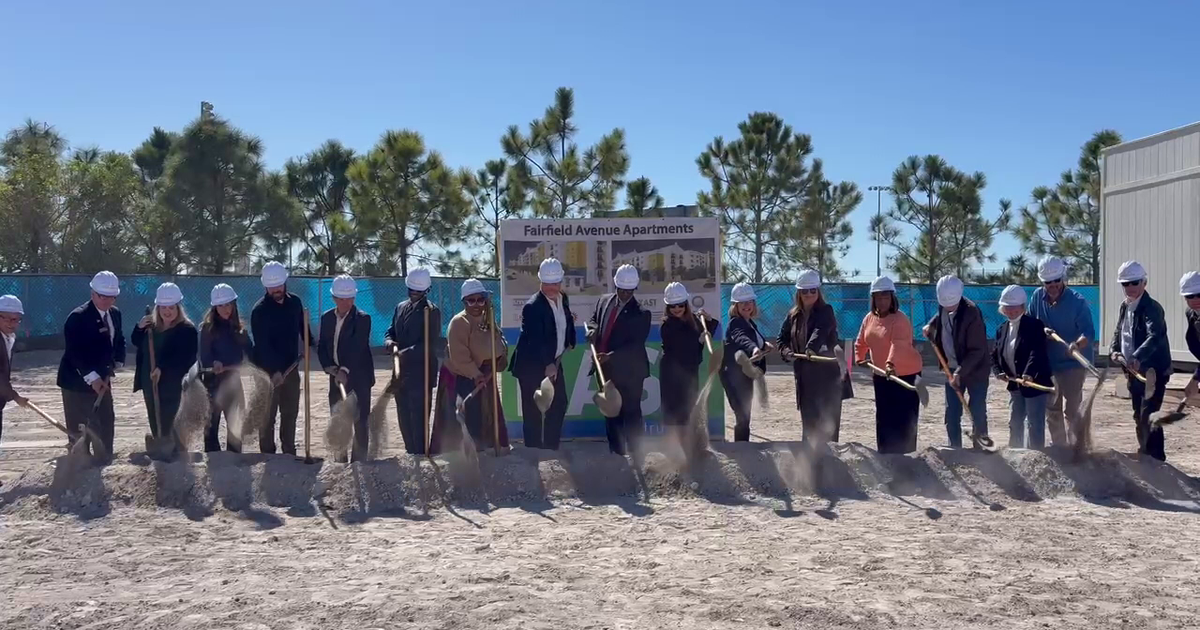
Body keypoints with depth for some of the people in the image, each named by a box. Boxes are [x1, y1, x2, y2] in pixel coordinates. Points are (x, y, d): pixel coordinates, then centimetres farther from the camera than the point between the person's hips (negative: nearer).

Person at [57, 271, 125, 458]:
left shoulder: (115, 313, 5)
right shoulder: (78, 317, -18)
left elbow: (119, 341, 17)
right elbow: (75, 352, -23)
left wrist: (117, 363, 1)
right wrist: (92, 377, -27)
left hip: (102, 379, 7)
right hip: (77, 381, -7)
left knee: (106, 425, 11)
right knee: (78, 430, -1)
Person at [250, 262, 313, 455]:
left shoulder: (295, 302, 3)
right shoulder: (260, 310, -13)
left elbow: (302, 328, 17)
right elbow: (262, 344, -19)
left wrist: (312, 342, -1)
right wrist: (275, 371, -27)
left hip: (291, 367, 5)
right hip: (268, 371, -5)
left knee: (290, 413, 11)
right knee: (268, 415, -1)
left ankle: (289, 454, 21)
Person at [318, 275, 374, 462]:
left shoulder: (362, 319, -10)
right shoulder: (326, 317, 7)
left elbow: (357, 348, -20)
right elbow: (322, 347, 7)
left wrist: (345, 370, -29)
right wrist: (330, 367, -8)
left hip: (358, 377, -5)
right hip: (336, 376, 6)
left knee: (361, 423, -3)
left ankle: (358, 462, 0)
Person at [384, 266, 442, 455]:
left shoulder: (432, 311, -7)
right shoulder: (400, 308, 15)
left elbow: (432, 344, -14)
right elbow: (390, 333, 16)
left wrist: (406, 353, -23)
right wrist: (391, 344, -7)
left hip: (421, 374, -7)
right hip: (401, 372, 7)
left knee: (418, 420, -6)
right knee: (404, 420, 12)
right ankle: (411, 454, 22)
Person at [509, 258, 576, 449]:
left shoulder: (563, 299, 3)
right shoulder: (533, 306, -21)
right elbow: (536, 340, -29)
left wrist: (569, 341, 7)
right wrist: (548, 365, -36)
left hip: (554, 362, 8)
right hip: (533, 365, -8)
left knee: (559, 406, 16)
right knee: (533, 412, -2)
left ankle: (551, 449, 28)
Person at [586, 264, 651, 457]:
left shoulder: (640, 313, -12)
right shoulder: (604, 301, 7)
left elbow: (636, 345, -18)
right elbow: (593, 319, 21)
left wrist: (611, 356, -27)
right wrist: (593, 330, -3)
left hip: (629, 373, -6)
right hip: (605, 370, 7)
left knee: (632, 416, -3)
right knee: (610, 414, 15)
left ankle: (637, 458, 3)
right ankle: (616, 454, 27)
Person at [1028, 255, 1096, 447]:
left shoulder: (1077, 301, -17)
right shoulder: (1037, 297, -2)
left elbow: (1089, 332, -23)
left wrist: (1077, 344, -43)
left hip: (1073, 363, -6)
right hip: (1047, 363, 6)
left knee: (1072, 410, -7)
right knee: (1052, 411, 14)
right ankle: (1058, 448, 28)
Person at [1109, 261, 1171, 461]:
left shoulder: (1152, 308, -16)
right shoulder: (1125, 306, 10)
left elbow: (1154, 337, -31)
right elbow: (1118, 332, 20)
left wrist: (1137, 357, -47)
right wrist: (1114, 351, 0)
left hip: (1153, 371, -8)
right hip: (1133, 370, 8)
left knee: (1148, 417, -12)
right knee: (1139, 417, 17)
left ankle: (1156, 459, -8)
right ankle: (1144, 454, 31)